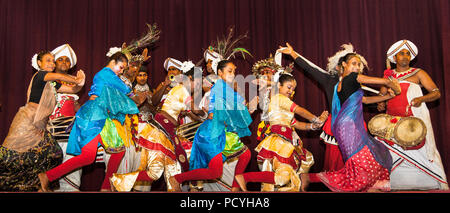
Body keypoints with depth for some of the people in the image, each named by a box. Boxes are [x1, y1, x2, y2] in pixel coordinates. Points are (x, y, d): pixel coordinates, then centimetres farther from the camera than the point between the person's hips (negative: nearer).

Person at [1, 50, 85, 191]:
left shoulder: (52, 84, 19)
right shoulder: (39, 75, -3)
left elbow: (73, 90, 18)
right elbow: (60, 76, -21)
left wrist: (80, 83, -2)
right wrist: (76, 80, -9)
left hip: (39, 127, 8)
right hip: (27, 120, -8)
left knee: (53, 153, -2)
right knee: (14, 153, -14)